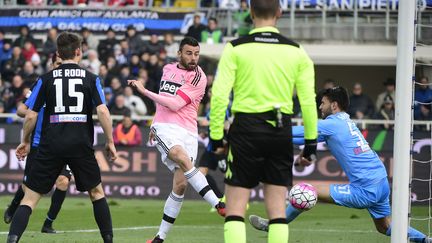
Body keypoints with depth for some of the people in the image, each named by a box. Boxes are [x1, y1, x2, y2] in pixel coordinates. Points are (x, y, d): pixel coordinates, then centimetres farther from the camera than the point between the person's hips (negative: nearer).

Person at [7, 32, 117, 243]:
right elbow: (102, 111, -6)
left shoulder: (46, 79, 5)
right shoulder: (91, 79, 4)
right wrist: (110, 142, 4)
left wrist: (25, 142, 17)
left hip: (50, 146, 0)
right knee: (96, 192, 22)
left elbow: (30, 116, 3)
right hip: (81, 145, 0)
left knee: (30, 197, 0)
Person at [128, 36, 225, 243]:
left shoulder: (198, 77, -1)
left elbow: (175, 104, -9)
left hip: (187, 131, -1)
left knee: (180, 185, -8)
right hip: (165, 128, 1)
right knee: (182, 158, -31)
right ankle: (217, 204, -36)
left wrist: (145, 91, -7)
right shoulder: (168, 69, 14)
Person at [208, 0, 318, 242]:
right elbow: (308, 100, 3)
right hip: (281, 130, 2)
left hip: (246, 129, -2)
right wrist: (311, 140, 11)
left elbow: (219, 96, -8)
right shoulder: (296, 51, 4)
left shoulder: (236, 48, -3)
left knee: (235, 207, 1)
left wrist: (216, 136, -2)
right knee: (277, 207, 7)